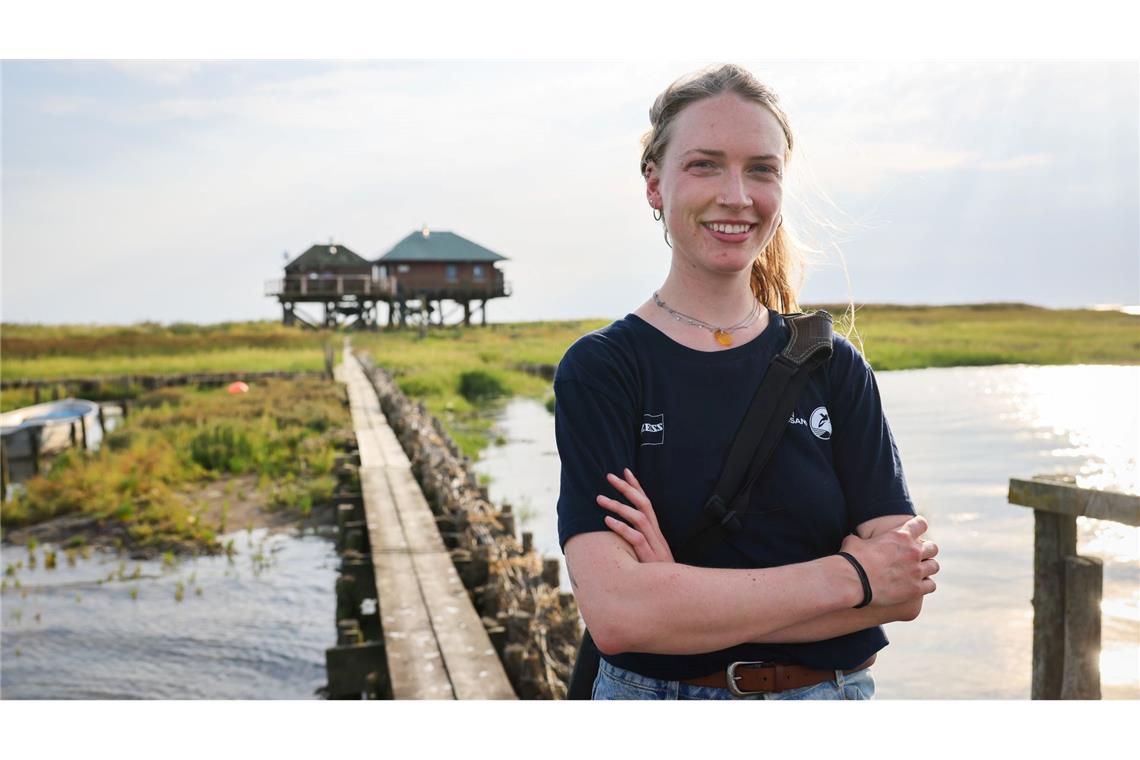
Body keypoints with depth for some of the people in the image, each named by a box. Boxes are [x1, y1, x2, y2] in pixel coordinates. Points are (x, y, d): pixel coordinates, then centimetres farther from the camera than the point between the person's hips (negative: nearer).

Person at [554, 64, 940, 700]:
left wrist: (686, 596, -22)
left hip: (832, 690, 2)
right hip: (654, 690, -2)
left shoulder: (835, 368, -3)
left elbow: (905, 588, -11)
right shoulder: (600, 369, -11)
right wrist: (851, 575, -18)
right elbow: (615, 612, -22)